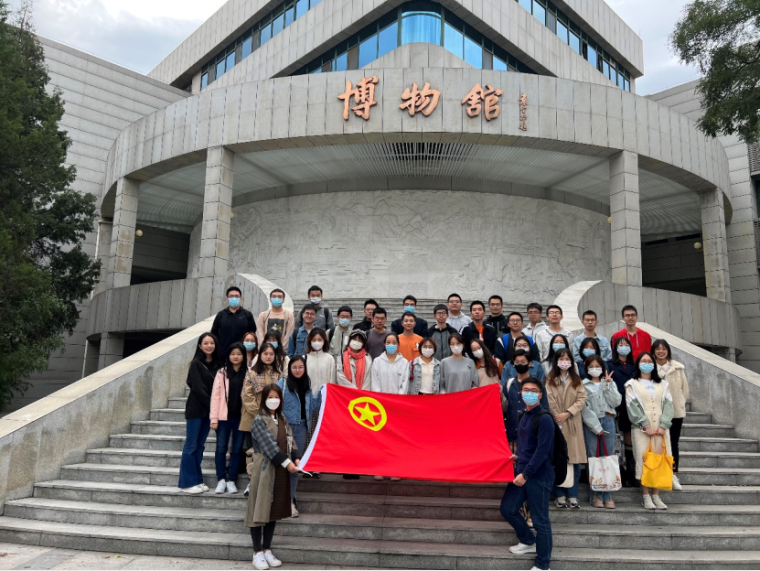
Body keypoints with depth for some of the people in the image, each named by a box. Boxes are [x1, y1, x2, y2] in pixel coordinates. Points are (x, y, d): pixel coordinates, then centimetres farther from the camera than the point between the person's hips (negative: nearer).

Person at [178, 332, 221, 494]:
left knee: (200, 445, 11)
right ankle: (188, 482, 6)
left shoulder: (217, 364, 7)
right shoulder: (196, 364, -7)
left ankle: (197, 480, 17)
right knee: (191, 445, 0)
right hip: (196, 409, -5)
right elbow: (198, 388, -12)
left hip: (209, 410, 5)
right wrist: (211, 404, -13)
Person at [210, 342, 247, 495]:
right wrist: (214, 418, -4)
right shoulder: (222, 373, 3)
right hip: (224, 416, 0)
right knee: (221, 448, 2)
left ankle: (231, 480, 17)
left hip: (241, 417, 0)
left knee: (237, 449, 6)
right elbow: (215, 396, 1)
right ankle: (221, 480, 14)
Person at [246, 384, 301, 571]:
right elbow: (269, 444, -19)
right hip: (264, 470, -6)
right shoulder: (259, 420, -9)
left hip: (280, 471, 6)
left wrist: (297, 457, -12)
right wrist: (286, 462, -24)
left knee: (274, 510, 11)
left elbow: (290, 442, 7)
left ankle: (267, 550, 21)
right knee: (260, 509, 0)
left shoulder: (283, 420, 12)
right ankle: (258, 553, 10)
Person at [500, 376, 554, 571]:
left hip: (539, 475, -8)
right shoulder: (524, 416, 9)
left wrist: (526, 474, -20)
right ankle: (529, 542, 35)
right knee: (507, 509, 12)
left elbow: (542, 451, -19)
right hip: (522, 471, 8)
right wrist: (518, 457, 9)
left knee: (540, 520, 2)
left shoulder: (544, 418, -15)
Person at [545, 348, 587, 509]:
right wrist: (558, 418, -14)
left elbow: (582, 399, 0)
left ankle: (572, 495, 8)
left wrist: (567, 413, -12)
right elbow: (549, 402, -4)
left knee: (575, 460, 0)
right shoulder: (550, 380, 4)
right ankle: (560, 495, 8)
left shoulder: (576, 380, 11)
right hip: (555, 424, -2)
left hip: (572, 425, 2)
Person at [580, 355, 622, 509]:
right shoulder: (584, 385, 2)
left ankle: (607, 495, 6)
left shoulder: (610, 383, 14)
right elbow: (584, 409, -4)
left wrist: (607, 385, -5)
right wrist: (596, 427, -8)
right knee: (593, 458, -1)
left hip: (608, 421, 3)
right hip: (590, 424, -3)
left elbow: (616, 402, 0)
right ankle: (595, 495, 6)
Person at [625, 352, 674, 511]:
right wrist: (645, 426, -13)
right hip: (641, 429, -3)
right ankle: (646, 497, 0)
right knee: (643, 460, -5)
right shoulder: (632, 384, 7)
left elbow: (668, 405, 5)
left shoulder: (663, 384, 16)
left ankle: (656, 495, 7)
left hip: (661, 429, 3)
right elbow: (632, 407, -3)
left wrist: (663, 426, -8)